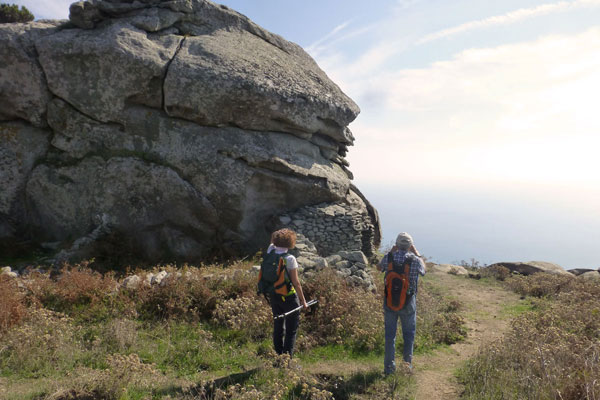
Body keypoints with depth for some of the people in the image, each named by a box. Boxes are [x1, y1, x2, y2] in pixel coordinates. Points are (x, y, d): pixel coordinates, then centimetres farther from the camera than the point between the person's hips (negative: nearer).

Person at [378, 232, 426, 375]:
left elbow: (380, 268, 13)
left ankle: (389, 366, 16)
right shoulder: (415, 260, -13)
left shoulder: (389, 257, -10)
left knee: (390, 334, 10)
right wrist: (417, 253, 20)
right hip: (408, 302, -1)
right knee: (409, 333, 18)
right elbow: (423, 269, 12)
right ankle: (407, 362, 25)